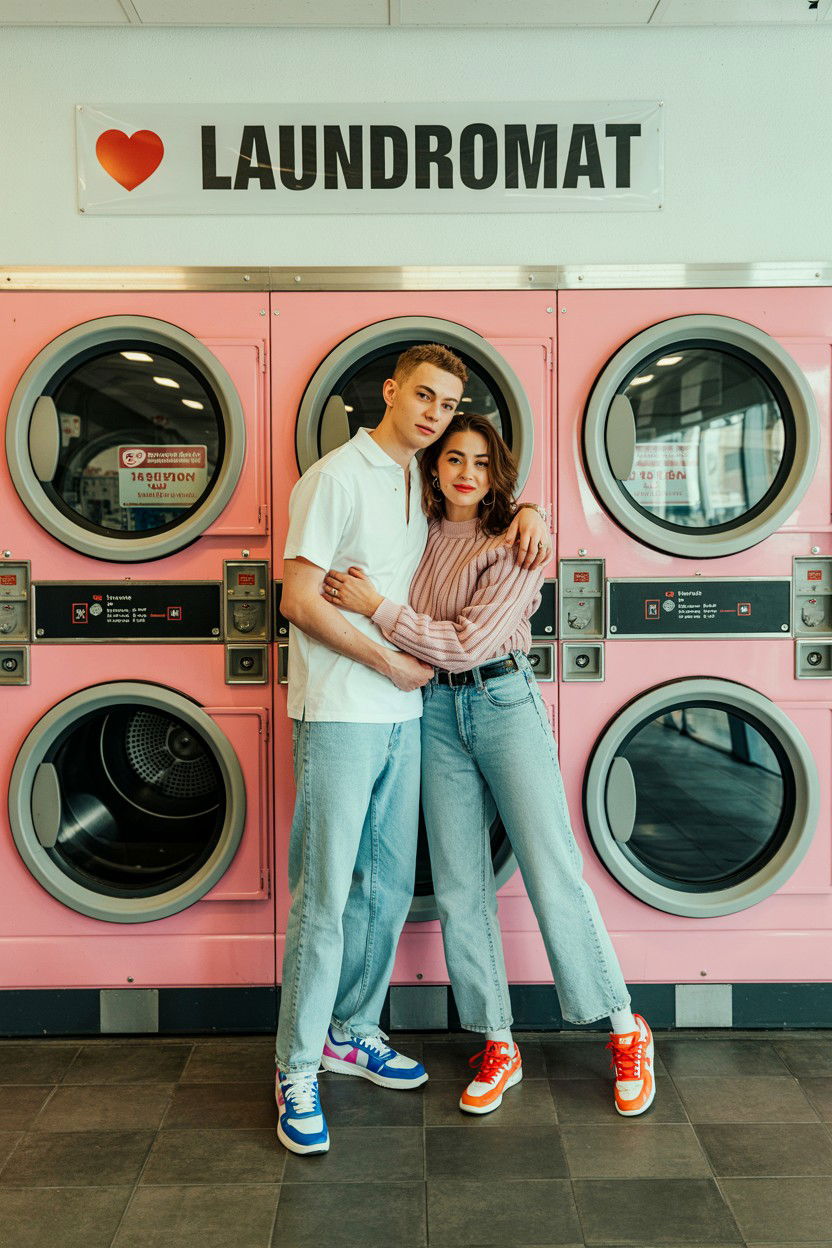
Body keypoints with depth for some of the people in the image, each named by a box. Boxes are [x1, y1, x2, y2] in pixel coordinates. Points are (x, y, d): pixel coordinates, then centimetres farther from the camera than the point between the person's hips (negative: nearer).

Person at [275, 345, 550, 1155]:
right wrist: (388, 661, -11)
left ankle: (352, 1032, 31)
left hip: (401, 713, 8)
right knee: (325, 894, -3)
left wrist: (527, 515, 5)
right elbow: (300, 601, -14)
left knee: (390, 886, 14)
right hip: (339, 714, -8)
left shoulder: (423, 484, 13)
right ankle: (296, 1071, 10)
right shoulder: (336, 478, -9)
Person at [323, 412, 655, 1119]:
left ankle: (626, 1032, 15)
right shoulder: (419, 533, 6)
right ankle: (499, 1046, 20)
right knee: (459, 890, 6)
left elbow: (469, 643, -18)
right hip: (437, 712, 5)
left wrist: (375, 606, -19)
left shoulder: (514, 546, -9)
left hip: (504, 702, -4)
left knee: (554, 876, -3)